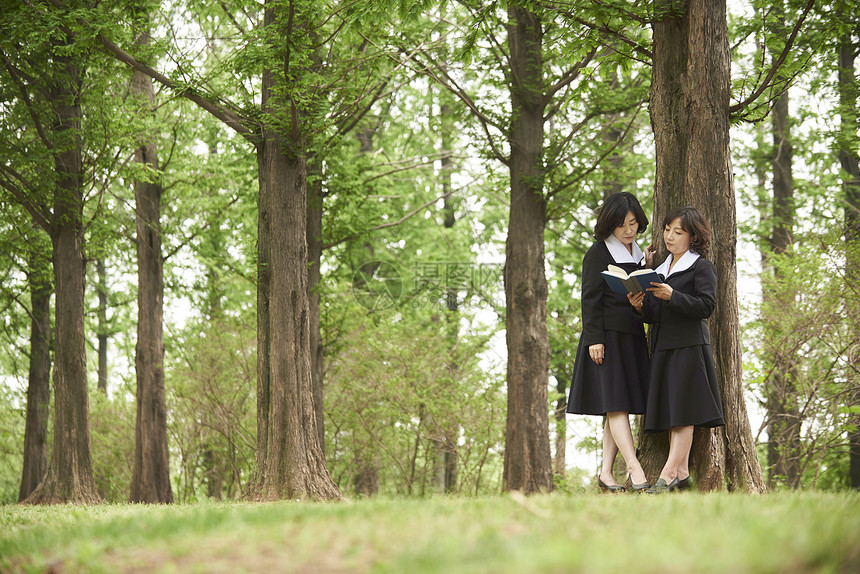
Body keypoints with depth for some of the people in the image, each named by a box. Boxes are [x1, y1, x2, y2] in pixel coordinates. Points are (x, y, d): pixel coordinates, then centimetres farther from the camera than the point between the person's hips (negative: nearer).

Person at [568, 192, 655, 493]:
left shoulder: (636, 253, 16)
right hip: (607, 337, -7)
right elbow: (590, 299, -8)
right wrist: (594, 339, -15)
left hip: (632, 337, 7)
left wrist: (649, 268, 4)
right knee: (615, 402, -12)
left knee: (619, 406, 3)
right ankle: (636, 470, -19)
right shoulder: (598, 253, -4)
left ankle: (606, 473, 4)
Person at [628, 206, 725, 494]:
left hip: (689, 346, -7)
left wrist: (672, 296, -23)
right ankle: (682, 474, 7)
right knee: (670, 412, 4)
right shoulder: (662, 270, 20)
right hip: (662, 348, 7)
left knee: (682, 411, -10)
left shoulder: (702, 267, -2)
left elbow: (706, 306, -13)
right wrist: (640, 306, -1)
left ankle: (667, 475, -15)